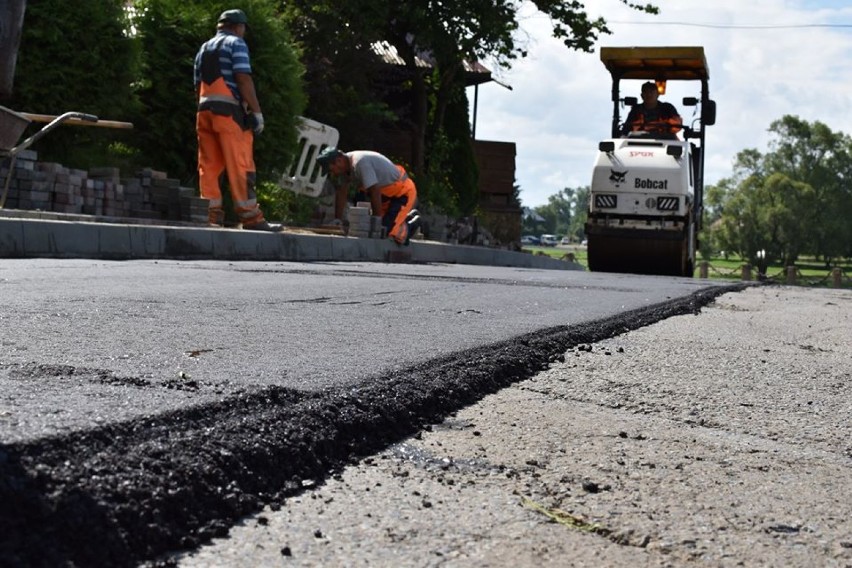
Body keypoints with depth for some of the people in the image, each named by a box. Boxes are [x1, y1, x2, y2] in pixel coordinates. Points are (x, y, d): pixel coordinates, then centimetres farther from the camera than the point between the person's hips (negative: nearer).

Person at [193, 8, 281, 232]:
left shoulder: (204, 48, 23)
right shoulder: (236, 43, 1)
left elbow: (198, 86, 20)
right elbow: (243, 79, -11)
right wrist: (257, 111, -11)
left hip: (205, 110, 7)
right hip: (229, 111, -7)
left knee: (209, 166, 4)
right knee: (240, 165, -8)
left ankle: (211, 215, 0)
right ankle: (251, 218, -10)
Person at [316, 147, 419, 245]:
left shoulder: (360, 162, -30)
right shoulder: (345, 165, -1)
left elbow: (375, 191, -31)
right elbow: (341, 193, 5)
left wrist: (376, 220, -27)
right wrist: (337, 221, 3)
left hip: (403, 191, -9)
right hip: (387, 194, 9)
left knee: (389, 232, -20)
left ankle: (411, 226, 8)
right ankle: (409, 217, 25)